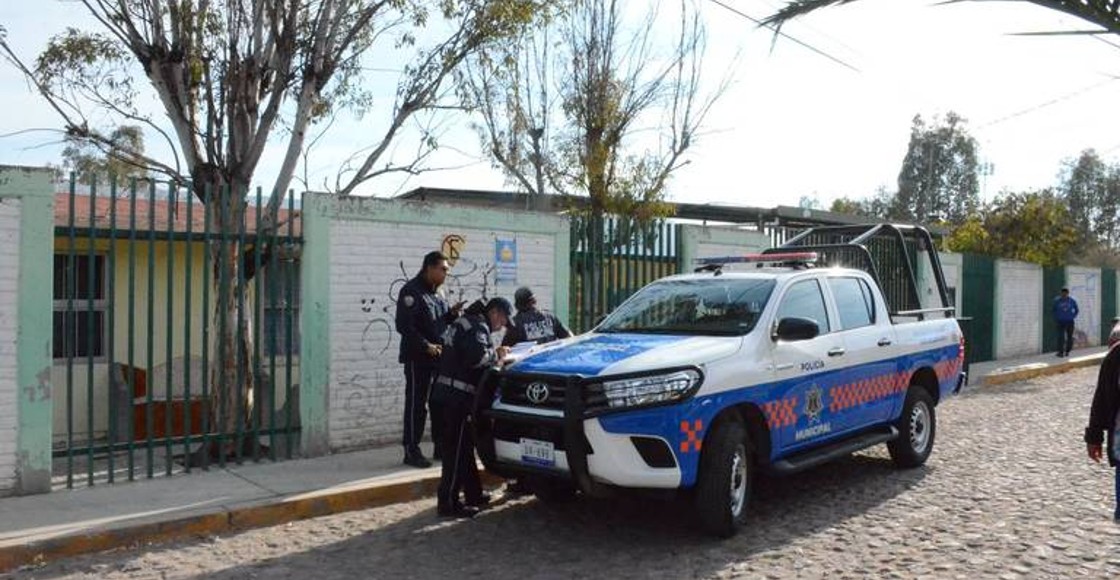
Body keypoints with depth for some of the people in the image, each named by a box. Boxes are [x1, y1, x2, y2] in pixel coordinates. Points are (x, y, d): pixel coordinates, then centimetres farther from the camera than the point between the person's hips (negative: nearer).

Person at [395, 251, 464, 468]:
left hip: (439, 356, 8)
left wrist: (452, 313, 2)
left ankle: (441, 447, 22)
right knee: (416, 404, -3)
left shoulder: (437, 293, 15)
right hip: (418, 358, -8)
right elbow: (404, 326, -19)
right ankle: (411, 451, 4)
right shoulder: (411, 291, -11)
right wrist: (426, 346, -23)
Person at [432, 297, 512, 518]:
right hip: (457, 395, -11)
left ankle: (474, 494, 27)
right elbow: (477, 357, -27)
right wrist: (496, 356, -10)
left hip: (451, 393, 11)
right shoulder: (478, 326, -12)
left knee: (465, 446, 17)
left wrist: (494, 353, 10)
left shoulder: (468, 322, 20)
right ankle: (448, 503, -3)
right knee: (457, 450, -6)